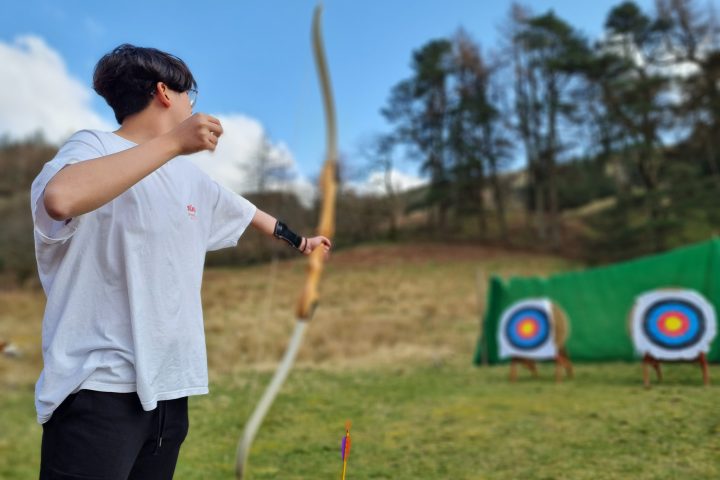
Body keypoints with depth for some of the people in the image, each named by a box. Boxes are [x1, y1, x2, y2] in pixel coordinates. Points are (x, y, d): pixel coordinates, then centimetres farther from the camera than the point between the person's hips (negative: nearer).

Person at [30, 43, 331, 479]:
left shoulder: (189, 175, 14)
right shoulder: (93, 147, -9)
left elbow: (245, 211, 32)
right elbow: (59, 199, -32)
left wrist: (299, 240, 45)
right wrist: (174, 142, -28)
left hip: (170, 386, 8)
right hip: (101, 388, -7)